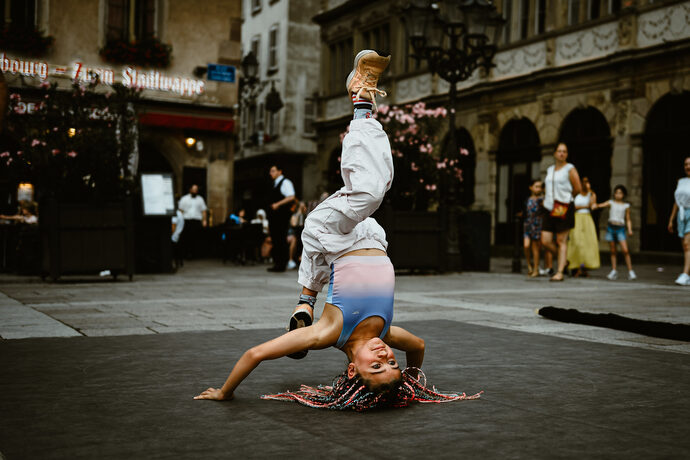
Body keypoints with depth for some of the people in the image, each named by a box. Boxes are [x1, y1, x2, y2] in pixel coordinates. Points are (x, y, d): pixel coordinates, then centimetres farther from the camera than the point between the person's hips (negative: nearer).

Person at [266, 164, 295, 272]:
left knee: (281, 240, -8)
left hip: (282, 215, -9)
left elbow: (291, 197, -19)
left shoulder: (285, 182, -7)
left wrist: (278, 204, -21)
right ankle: (277, 262, 13)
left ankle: (281, 264, -5)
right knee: (275, 239, 9)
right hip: (274, 215, 9)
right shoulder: (275, 184, 21)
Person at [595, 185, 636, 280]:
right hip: (611, 227, 1)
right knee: (613, 251, 5)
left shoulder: (626, 206, 8)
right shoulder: (611, 203, 8)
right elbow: (601, 205, -9)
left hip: (620, 229, -1)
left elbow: (628, 219, 11)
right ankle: (614, 271, 10)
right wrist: (596, 206, -31)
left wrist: (630, 229, -3)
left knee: (625, 250, -12)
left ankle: (630, 271, -8)